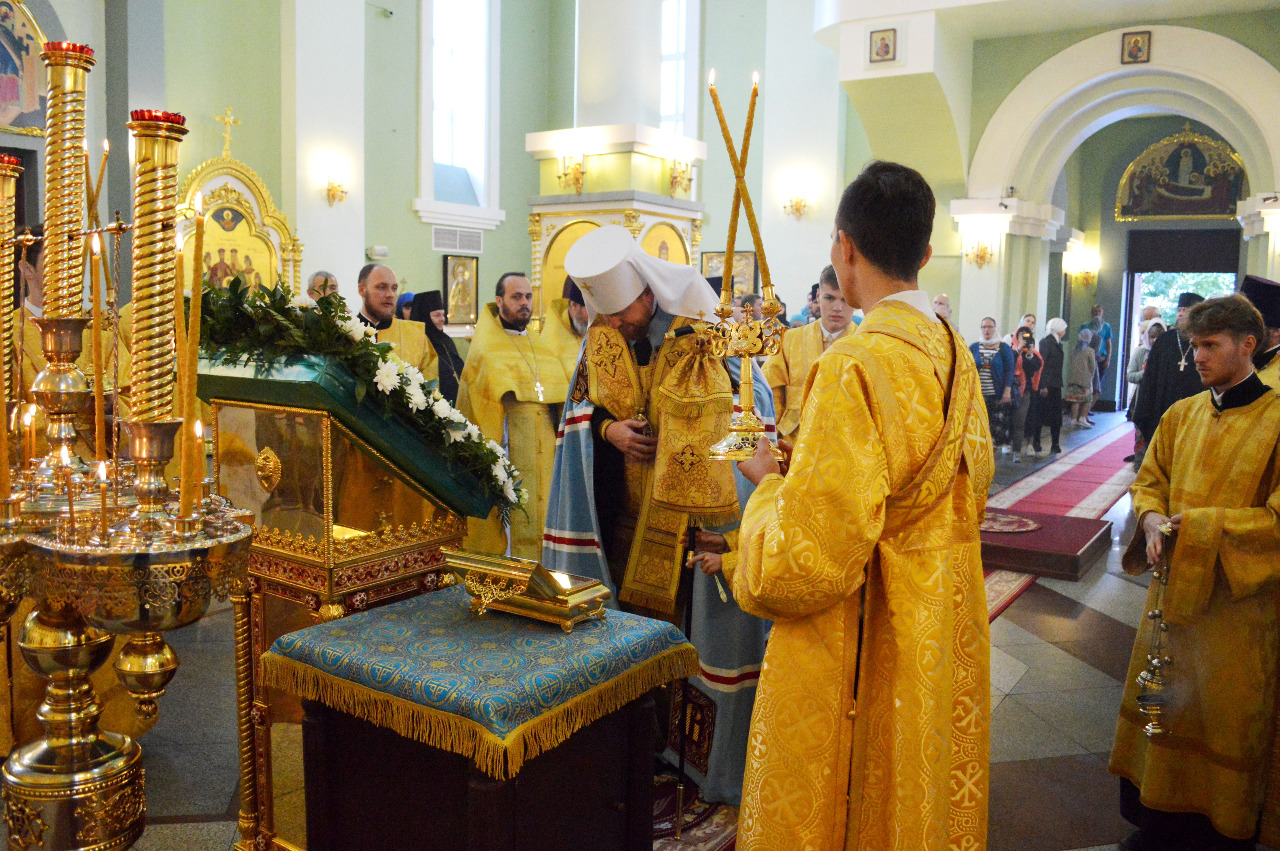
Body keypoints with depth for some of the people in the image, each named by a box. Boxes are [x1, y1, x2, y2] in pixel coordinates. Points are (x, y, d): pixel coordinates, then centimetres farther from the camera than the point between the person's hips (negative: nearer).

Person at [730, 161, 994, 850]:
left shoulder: (855, 364, -25)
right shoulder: (953, 353, 1)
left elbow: (802, 564, -27)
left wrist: (768, 483, -7)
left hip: (858, 661, -8)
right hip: (941, 647, 8)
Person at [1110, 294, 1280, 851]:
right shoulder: (1181, 415, 5)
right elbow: (1148, 481, 10)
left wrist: (1196, 525, -20)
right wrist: (1152, 518, -10)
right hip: (1173, 589, 5)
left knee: (1227, 728, 8)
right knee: (1163, 709, 14)